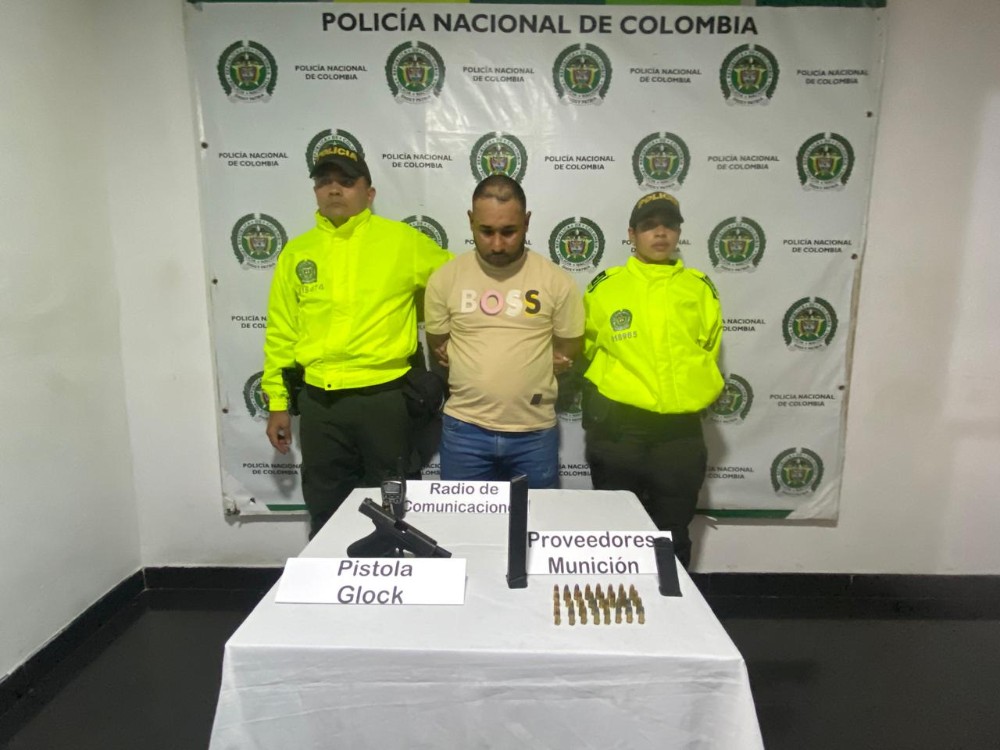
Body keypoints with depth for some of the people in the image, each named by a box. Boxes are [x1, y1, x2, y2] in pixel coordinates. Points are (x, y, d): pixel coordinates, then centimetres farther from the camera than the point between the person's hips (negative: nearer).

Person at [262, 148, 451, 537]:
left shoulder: (401, 240, -3)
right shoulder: (297, 251, 8)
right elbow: (281, 333, 11)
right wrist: (278, 402, 10)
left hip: (385, 398, -3)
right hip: (319, 403, 3)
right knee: (326, 512, 17)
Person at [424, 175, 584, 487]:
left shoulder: (557, 280, -4)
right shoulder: (445, 278, -1)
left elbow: (568, 351, 7)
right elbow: (438, 348, 9)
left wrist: (530, 374, 0)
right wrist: (478, 376, 1)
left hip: (535, 431, 0)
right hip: (465, 428, 1)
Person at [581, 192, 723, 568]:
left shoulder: (700, 288, 5)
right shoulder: (604, 286, 0)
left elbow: (709, 350, 17)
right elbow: (584, 348, 11)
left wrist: (691, 390, 11)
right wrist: (612, 382, 8)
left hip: (680, 432, 2)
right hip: (617, 430, -1)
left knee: (673, 537, 15)